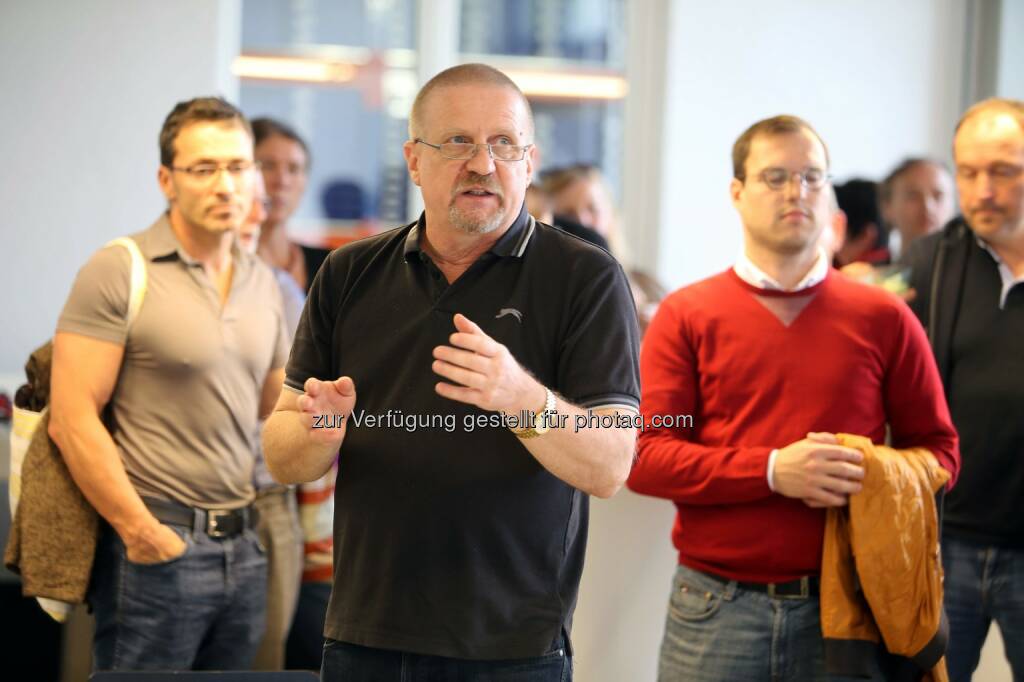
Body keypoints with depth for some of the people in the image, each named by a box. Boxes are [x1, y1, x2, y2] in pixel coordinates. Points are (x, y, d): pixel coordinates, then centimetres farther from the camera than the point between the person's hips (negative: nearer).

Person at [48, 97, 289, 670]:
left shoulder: (263, 284, 12)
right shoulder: (120, 272, -8)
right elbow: (73, 420, -13)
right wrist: (142, 532, -13)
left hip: (244, 549, 6)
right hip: (158, 551, -6)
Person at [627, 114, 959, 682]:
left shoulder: (883, 319, 6)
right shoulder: (686, 316, 2)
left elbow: (936, 448, 8)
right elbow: (645, 456, -5)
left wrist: (870, 480, -13)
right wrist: (773, 470, -17)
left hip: (844, 607, 1)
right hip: (717, 607, -1)